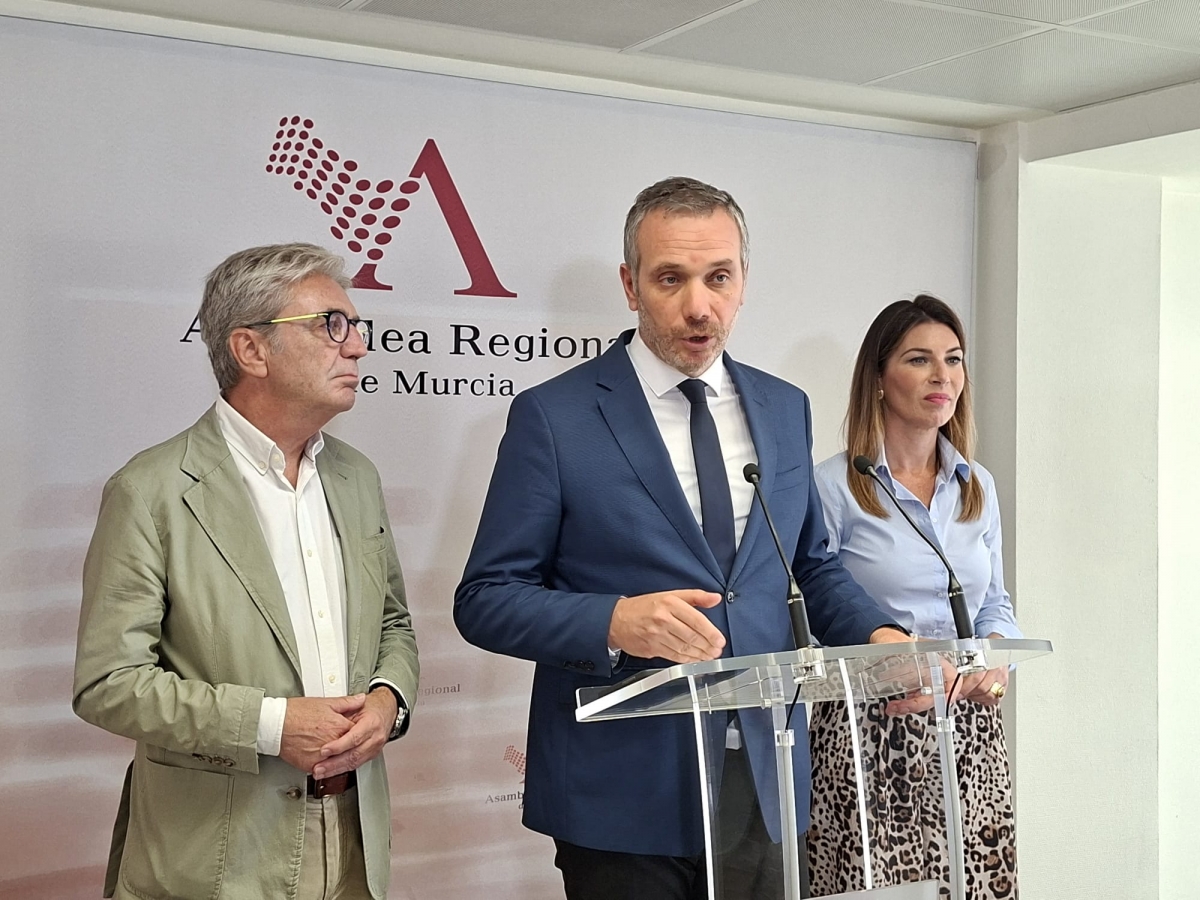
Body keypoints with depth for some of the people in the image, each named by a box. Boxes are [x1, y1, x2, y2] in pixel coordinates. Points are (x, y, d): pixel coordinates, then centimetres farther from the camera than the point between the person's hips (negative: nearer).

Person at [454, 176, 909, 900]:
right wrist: (613, 622, -24)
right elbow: (486, 599, -8)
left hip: (764, 781, 4)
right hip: (624, 793, -4)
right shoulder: (554, 416, -7)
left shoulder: (784, 408, 8)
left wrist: (878, 635, -3)